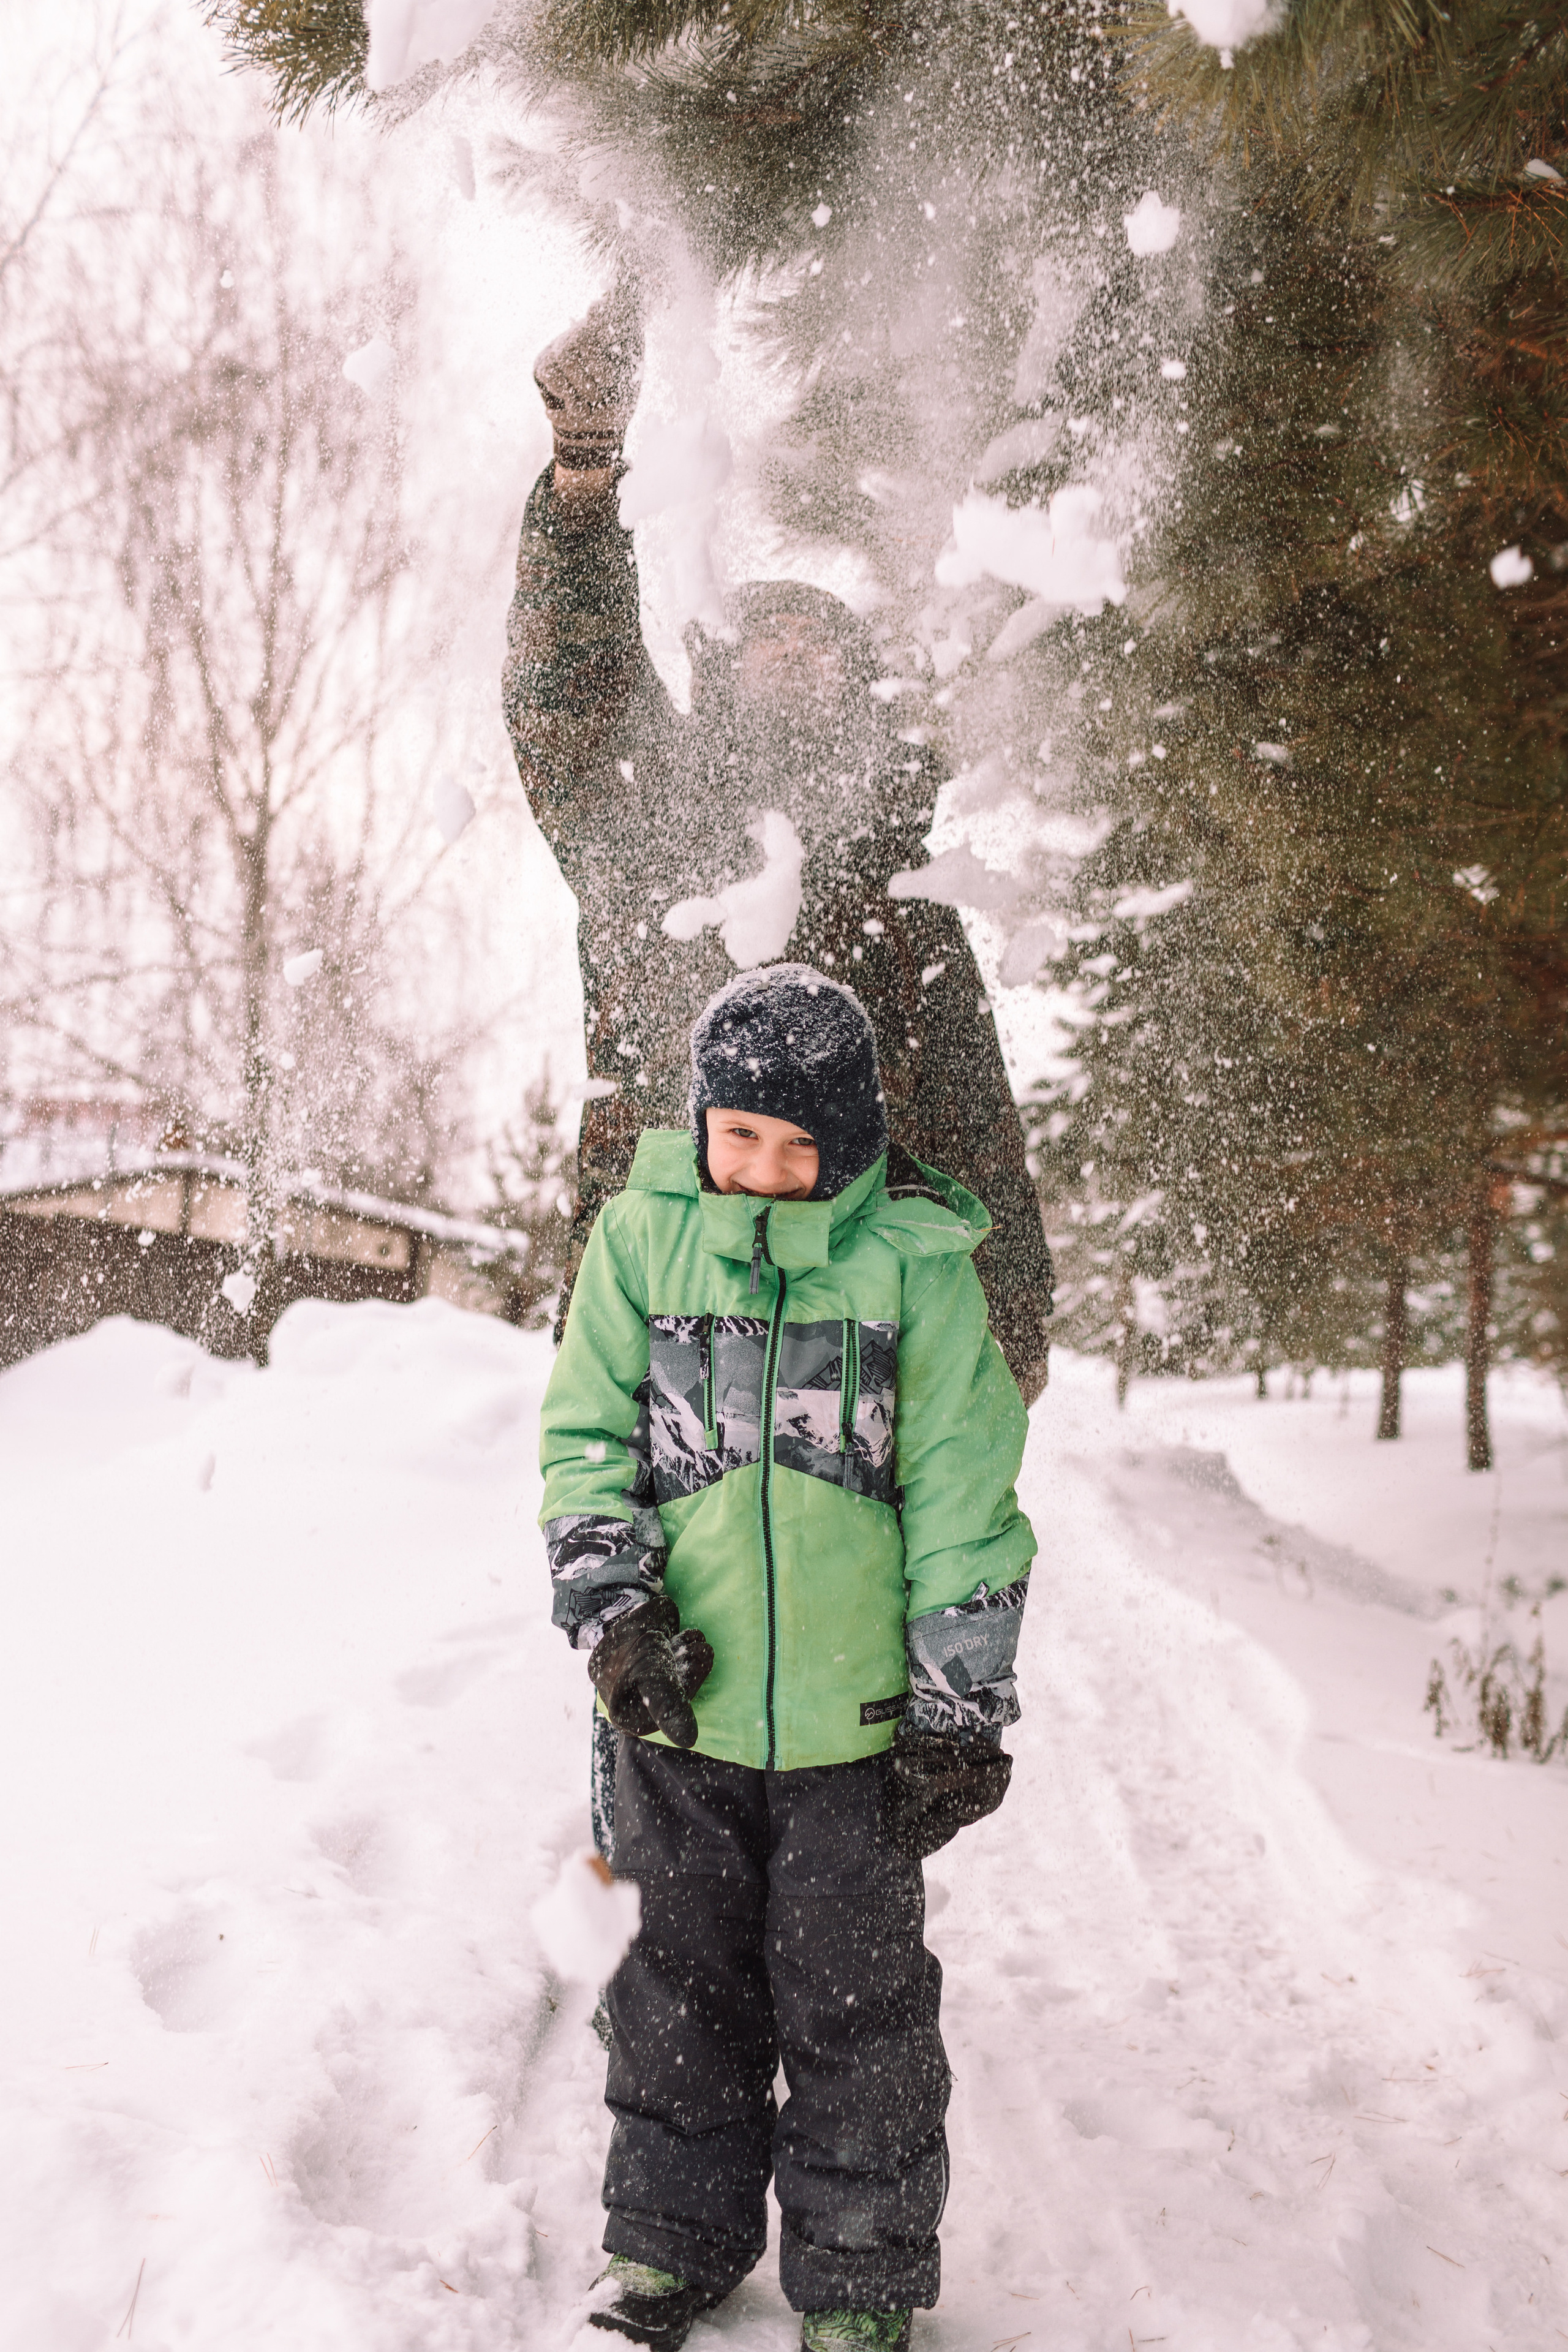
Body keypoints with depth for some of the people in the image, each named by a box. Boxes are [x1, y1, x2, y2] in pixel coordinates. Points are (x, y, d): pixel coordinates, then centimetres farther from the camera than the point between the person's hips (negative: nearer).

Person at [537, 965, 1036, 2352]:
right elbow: (586, 1434, 5)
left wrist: (960, 1712, -4)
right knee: (684, 1989, 16)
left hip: (854, 1710, -2)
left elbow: (961, 1495, -4)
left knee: (854, 2009, 9)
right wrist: (613, 1610, -9)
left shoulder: (914, 1257, -6)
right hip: (679, 1708, 2)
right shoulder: (645, 1232, 0)